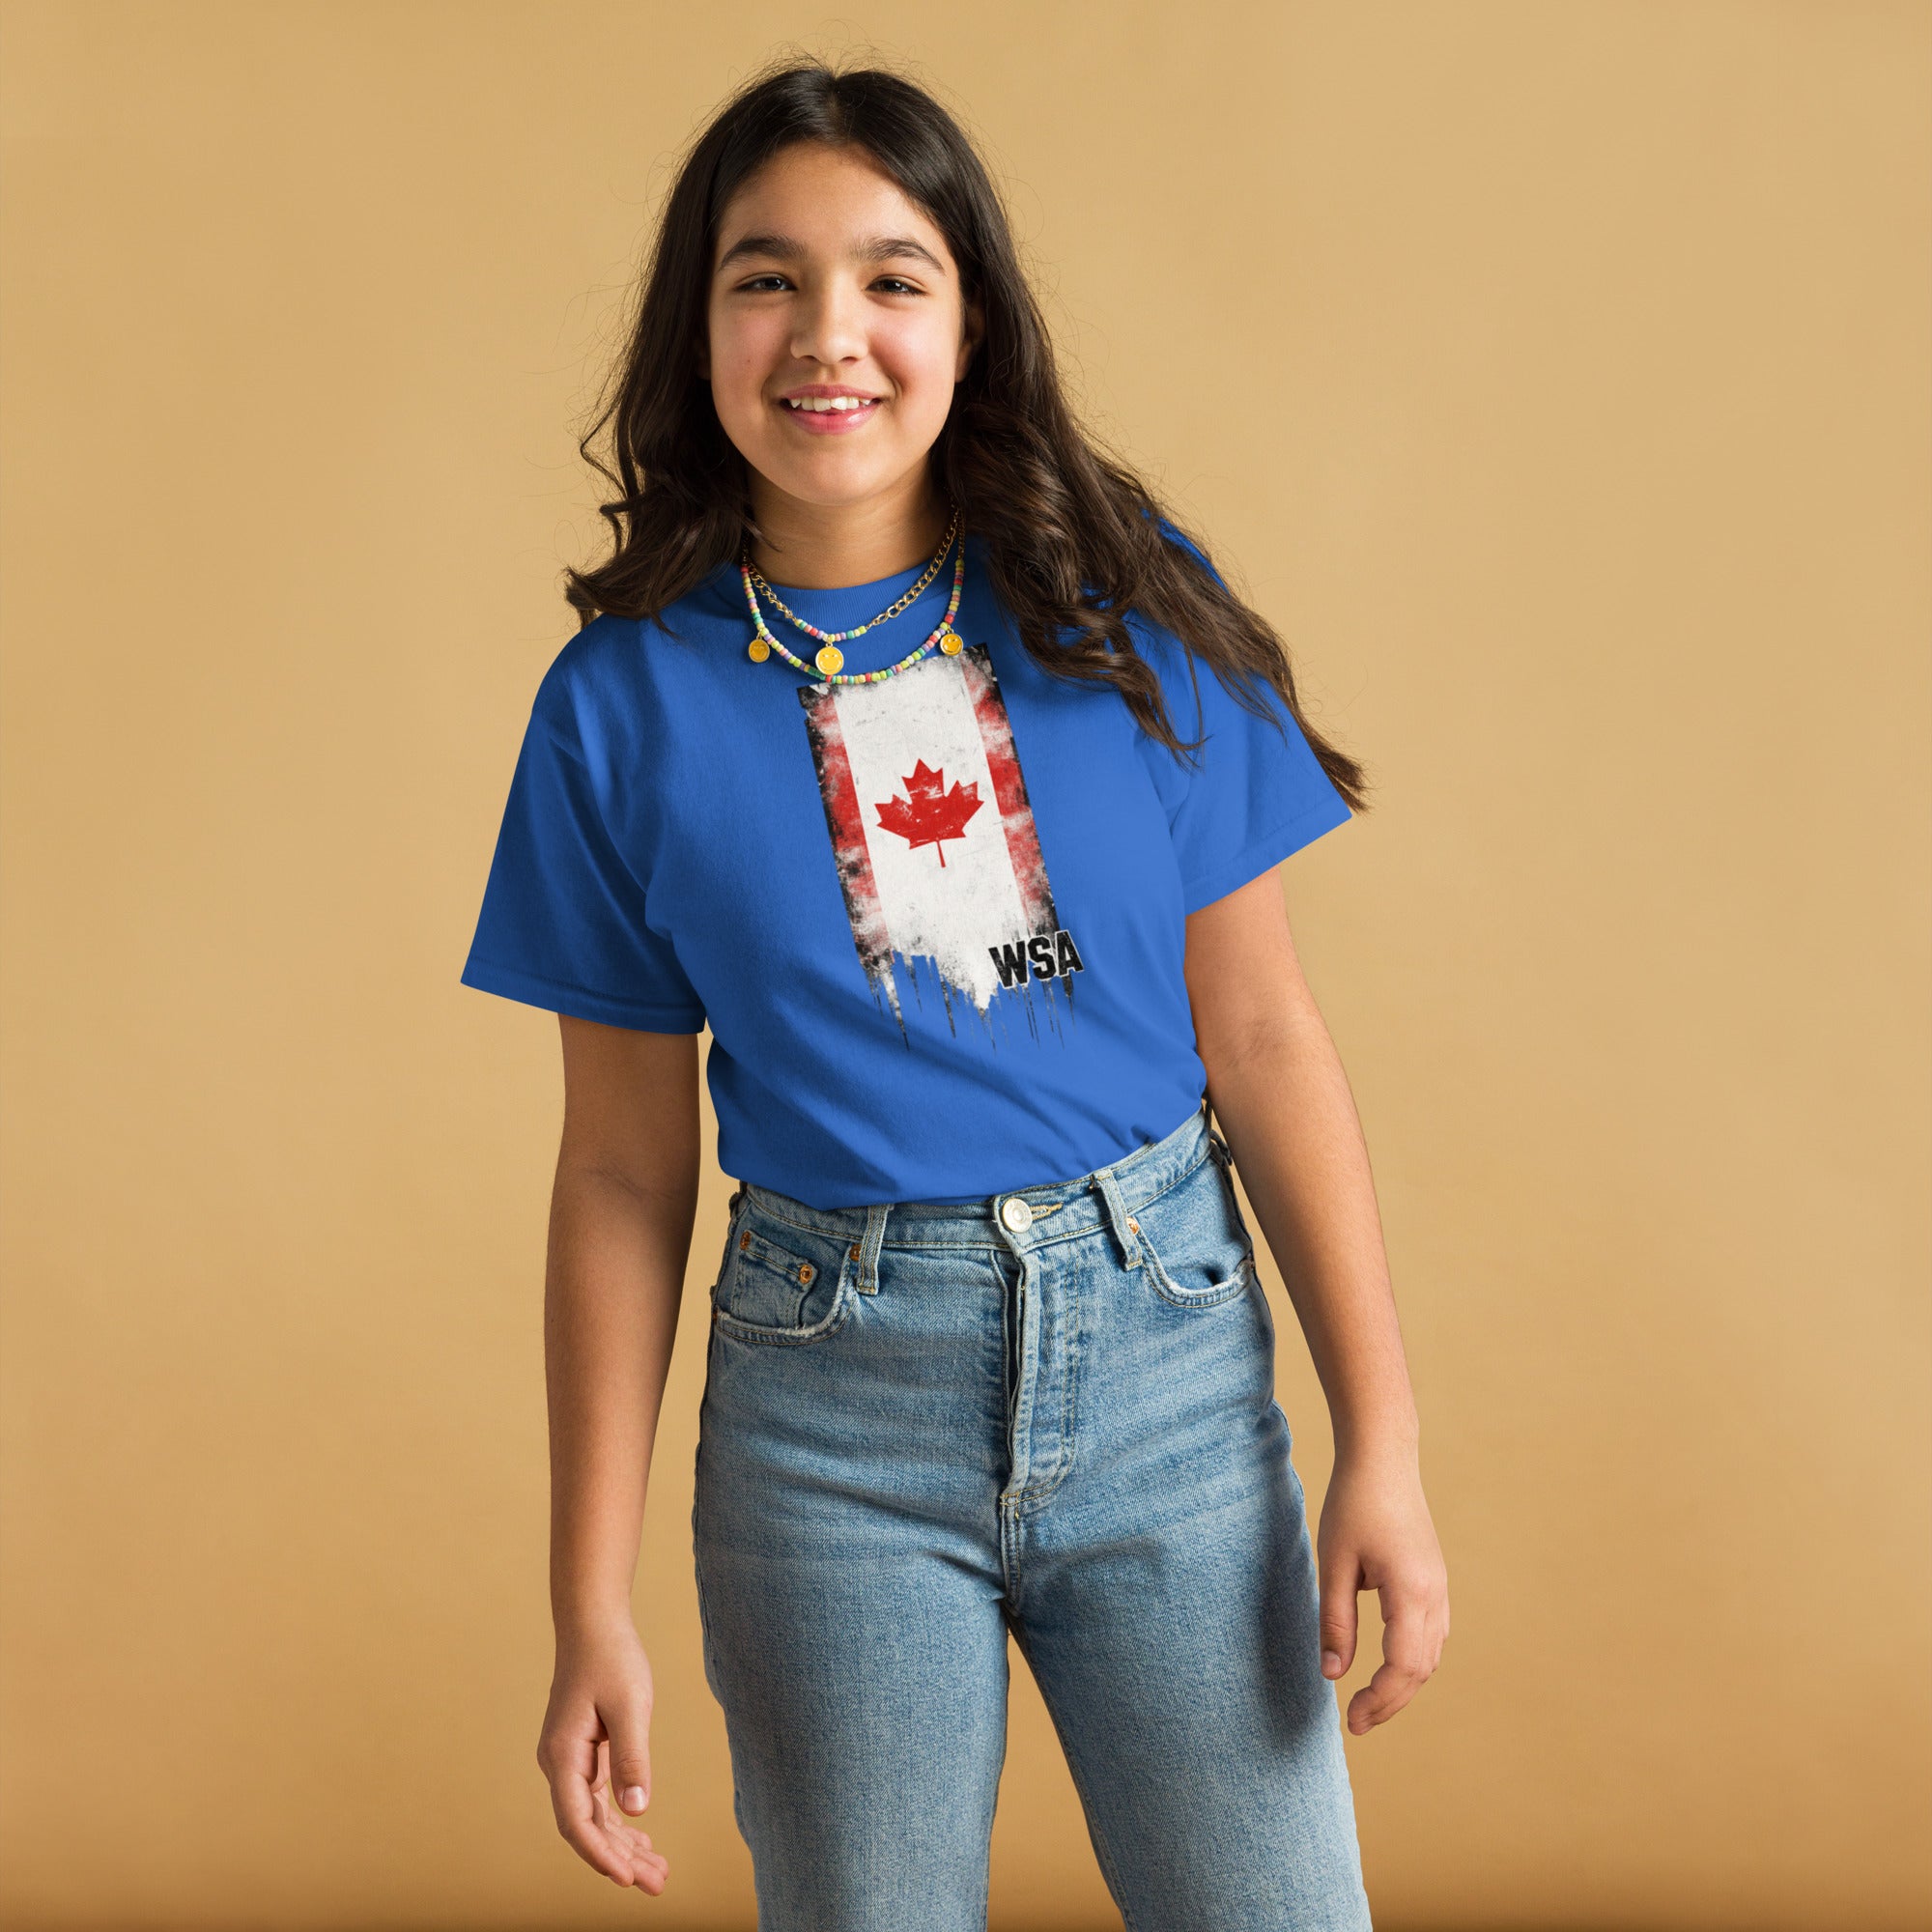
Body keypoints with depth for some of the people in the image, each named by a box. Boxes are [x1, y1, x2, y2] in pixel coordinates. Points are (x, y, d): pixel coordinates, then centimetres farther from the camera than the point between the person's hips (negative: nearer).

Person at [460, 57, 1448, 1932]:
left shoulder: (1131, 610, -3)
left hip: (1163, 1346, 1)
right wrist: (592, 1613, 1)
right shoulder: (625, 703, -3)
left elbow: (1262, 1035, 0)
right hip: (830, 1402, 0)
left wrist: (1380, 1442, -3)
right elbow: (624, 1171, 1)